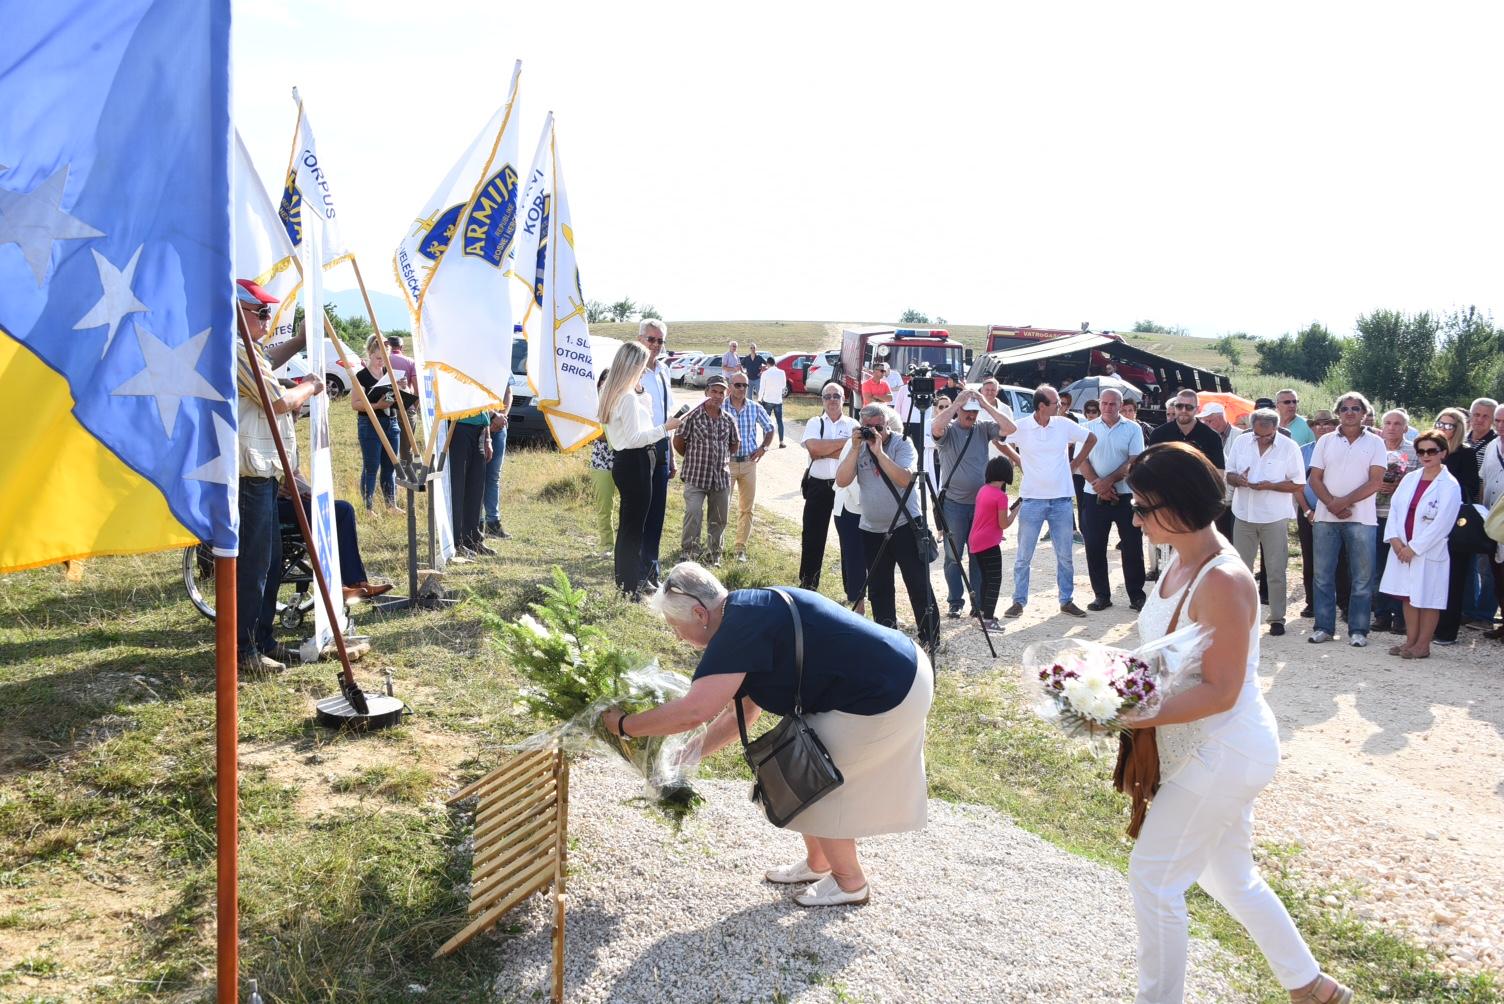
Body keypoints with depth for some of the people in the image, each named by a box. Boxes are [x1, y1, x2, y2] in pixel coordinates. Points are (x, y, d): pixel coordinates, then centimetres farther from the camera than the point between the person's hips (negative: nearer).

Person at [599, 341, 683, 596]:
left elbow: (645, 414, 22)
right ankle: (629, 588, 3)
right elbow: (635, 437, -21)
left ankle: (627, 582, 31)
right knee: (633, 526, -3)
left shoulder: (614, 392, 12)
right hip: (633, 462, -11)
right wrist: (665, 427, -17)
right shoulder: (628, 397, -19)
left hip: (625, 461, 11)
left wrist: (640, 391, 9)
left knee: (629, 524, 20)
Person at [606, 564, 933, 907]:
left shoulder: (740, 629, -22)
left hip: (887, 698, -10)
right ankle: (817, 863, 37)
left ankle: (850, 882, 22)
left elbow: (694, 711, -29)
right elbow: (744, 708, 15)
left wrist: (623, 725, -16)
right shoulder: (750, 613, 9)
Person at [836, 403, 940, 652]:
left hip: (905, 525, -4)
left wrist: (879, 451, -26)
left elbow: (905, 479, -24)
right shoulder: (856, 446, 3)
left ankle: (930, 637, 6)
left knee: (918, 584, -3)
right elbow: (842, 481, -9)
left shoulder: (902, 444, -8)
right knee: (878, 587, 10)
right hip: (871, 529, 5)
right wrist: (856, 449, -17)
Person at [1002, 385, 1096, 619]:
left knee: (1065, 555, 9)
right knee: (1023, 556, 3)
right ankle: (1019, 601, 12)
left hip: (1061, 500, 2)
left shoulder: (1065, 425, -1)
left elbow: (1091, 439, 13)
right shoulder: (1020, 427, -8)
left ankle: (1066, 600, 20)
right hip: (1032, 500, -2)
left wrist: (1075, 464, 9)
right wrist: (1021, 463, 1)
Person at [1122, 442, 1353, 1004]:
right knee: (1228, 877, 23)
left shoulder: (1223, 582, -26)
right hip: (1209, 748, 10)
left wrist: (1134, 718, -30)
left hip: (1225, 753, -10)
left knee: (1153, 878, 0)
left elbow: (1220, 692, -25)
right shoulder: (1181, 561, 2)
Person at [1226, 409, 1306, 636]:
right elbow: (1228, 474, 8)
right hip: (1244, 515, 3)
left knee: (1276, 571, 3)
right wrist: (1238, 479, -16)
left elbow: (1299, 485, -7)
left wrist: (1270, 485, -21)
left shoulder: (1289, 447, -7)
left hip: (1275, 517, -3)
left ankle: (1277, 618, 11)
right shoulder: (1241, 442, 2)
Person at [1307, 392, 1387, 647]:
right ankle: (1324, 627, 12)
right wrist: (1332, 504, -11)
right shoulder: (1325, 441, 8)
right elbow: (1315, 478, 3)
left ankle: (1358, 630, 7)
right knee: (1323, 575, 4)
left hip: (1362, 518, -2)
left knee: (1362, 578, 1)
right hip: (1326, 518, 2)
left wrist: (1345, 501, -14)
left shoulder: (1374, 443, 3)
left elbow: (1376, 481, -6)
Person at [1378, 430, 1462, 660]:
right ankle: (1410, 641, 23)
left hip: (1429, 552, -6)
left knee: (1428, 598, 2)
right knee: (1409, 597, 13)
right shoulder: (1410, 478, 8)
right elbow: (1394, 507, 8)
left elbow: (1441, 524, -15)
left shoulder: (1450, 486, -10)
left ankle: (1423, 645, 11)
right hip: (1403, 550, 6)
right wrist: (1394, 538, -6)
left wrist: (1413, 548, -15)